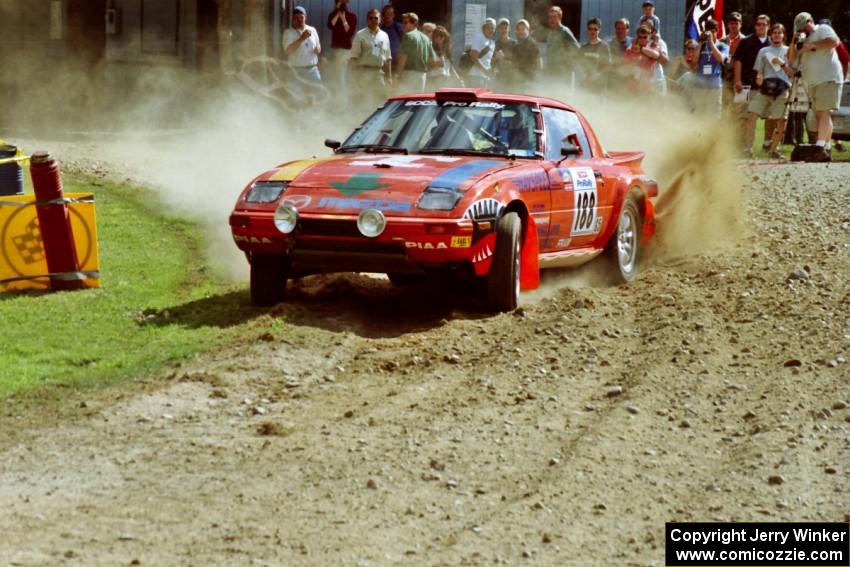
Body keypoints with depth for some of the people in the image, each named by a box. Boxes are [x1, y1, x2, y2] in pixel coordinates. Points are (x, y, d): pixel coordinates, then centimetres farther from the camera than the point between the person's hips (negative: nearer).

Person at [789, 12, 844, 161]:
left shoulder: (823, 30, 2)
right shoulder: (804, 39, 23)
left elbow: (834, 41, -17)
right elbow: (791, 58, 18)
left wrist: (812, 45, -17)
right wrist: (794, 42, 1)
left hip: (828, 79, -9)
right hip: (813, 83, 9)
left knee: (824, 113, -17)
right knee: (819, 115, 5)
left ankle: (820, 147, -28)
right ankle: (825, 149, 6)